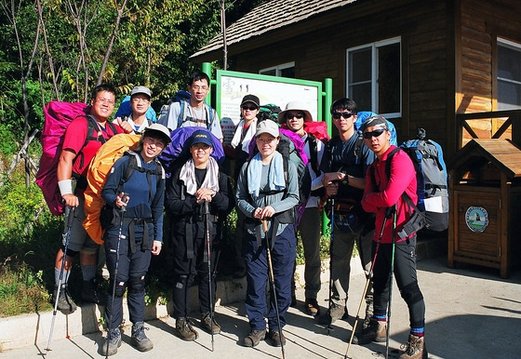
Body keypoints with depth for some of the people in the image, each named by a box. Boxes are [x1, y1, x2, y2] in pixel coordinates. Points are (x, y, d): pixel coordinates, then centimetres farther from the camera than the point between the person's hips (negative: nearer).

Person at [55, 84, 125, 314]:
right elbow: (66, 158, -16)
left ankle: (89, 287, 27)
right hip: (81, 195, -7)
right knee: (71, 244, -2)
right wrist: (67, 192, -23)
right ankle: (61, 290, 11)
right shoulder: (80, 124, -9)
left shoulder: (114, 130, 11)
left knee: (91, 244, 16)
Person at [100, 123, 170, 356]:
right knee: (118, 281, -3)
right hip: (119, 229, -4)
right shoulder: (125, 162, -4)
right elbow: (106, 191, -4)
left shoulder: (159, 171, 10)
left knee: (138, 281, 6)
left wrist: (158, 237, 11)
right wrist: (115, 200, -26)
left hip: (144, 231, 4)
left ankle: (138, 330, 18)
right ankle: (114, 333, 10)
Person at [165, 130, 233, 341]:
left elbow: (229, 205, 0)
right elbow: (171, 204, -7)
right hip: (184, 230, -2)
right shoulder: (180, 174, 3)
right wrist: (194, 201, -17)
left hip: (210, 230, 2)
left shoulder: (220, 175, 8)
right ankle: (181, 320, 12)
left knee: (208, 272, 10)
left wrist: (213, 195, -16)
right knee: (184, 274, 2)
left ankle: (207, 315, 25)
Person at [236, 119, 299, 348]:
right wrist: (252, 211, -10)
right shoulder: (247, 167, 9)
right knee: (255, 280, 4)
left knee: (282, 280, 5)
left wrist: (274, 207, -17)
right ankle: (257, 327, 19)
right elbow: (240, 198, 9)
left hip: (282, 229, -1)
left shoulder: (288, 165, 4)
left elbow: (294, 197, -2)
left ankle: (276, 326, 21)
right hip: (255, 230, 1)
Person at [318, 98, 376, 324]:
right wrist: (328, 188, -8)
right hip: (340, 212, 5)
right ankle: (338, 305, 24)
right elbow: (324, 177, 13)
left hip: (363, 212, -5)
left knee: (370, 264, -1)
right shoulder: (331, 146, 12)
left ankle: (374, 310, 10)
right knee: (338, 261, 12)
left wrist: (343, 177, -16)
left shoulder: (364, 146, -5)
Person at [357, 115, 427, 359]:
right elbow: (367, 204, 6)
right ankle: (379, 326, 35)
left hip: (401, 235, -8)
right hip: (381, 234, 8)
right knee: (380, 281, 18)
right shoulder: (373, 167, 14)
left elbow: (389, 197, -23)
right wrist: (379, 200, -13)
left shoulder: (400, 159, -13)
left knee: (408, 286, -3)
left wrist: (373, 198, -5)